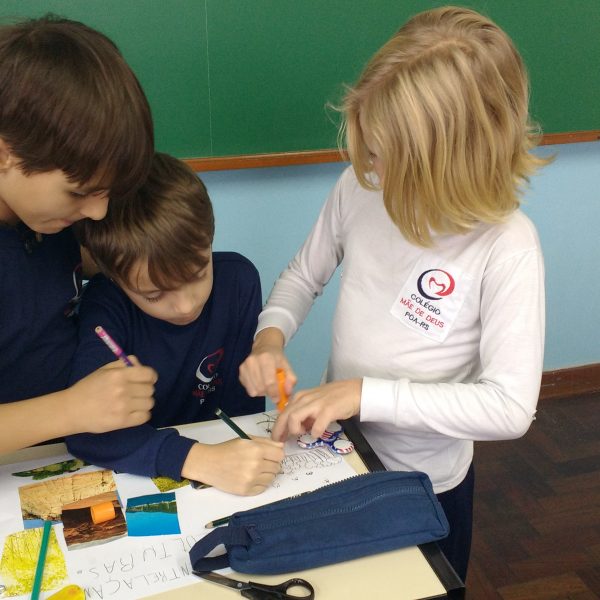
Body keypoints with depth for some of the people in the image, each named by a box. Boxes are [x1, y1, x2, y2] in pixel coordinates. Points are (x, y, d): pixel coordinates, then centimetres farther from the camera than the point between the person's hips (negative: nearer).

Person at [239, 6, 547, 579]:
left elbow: (510, 407, -29)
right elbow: (304, 275, 1)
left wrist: (365, 393, -33)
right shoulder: (360, 187, -15)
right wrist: (269, 337, -18)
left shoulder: (506, 247, -27)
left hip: (424, 486, -4)